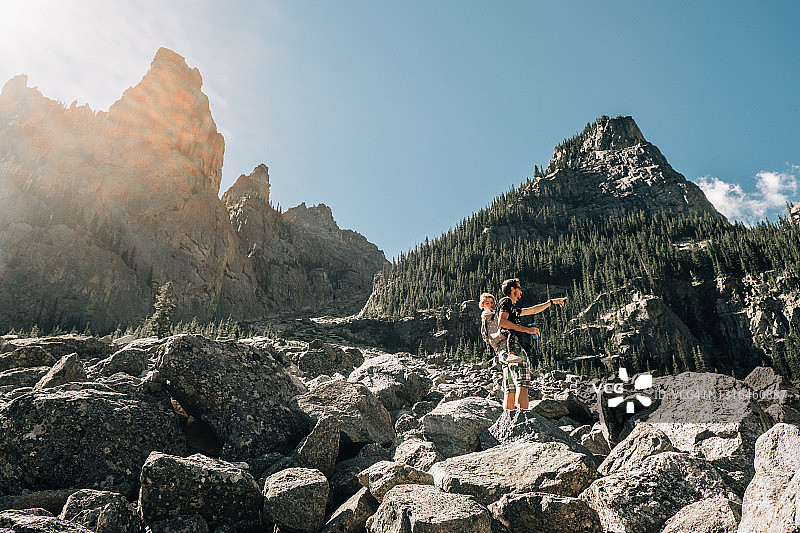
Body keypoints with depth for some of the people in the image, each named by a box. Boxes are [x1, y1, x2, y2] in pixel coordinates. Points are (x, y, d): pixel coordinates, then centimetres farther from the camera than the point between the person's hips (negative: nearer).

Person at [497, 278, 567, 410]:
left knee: (510, 391, 2)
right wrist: (526, 329, -15)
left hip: (507, 352, 10)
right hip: (513, 345, -10)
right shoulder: (506, 301, 3)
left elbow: (533, 310, 44)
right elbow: (502, 322, -14)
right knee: (522, 385, -21)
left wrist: (551, 302, 51)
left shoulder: (514, 309, 32)